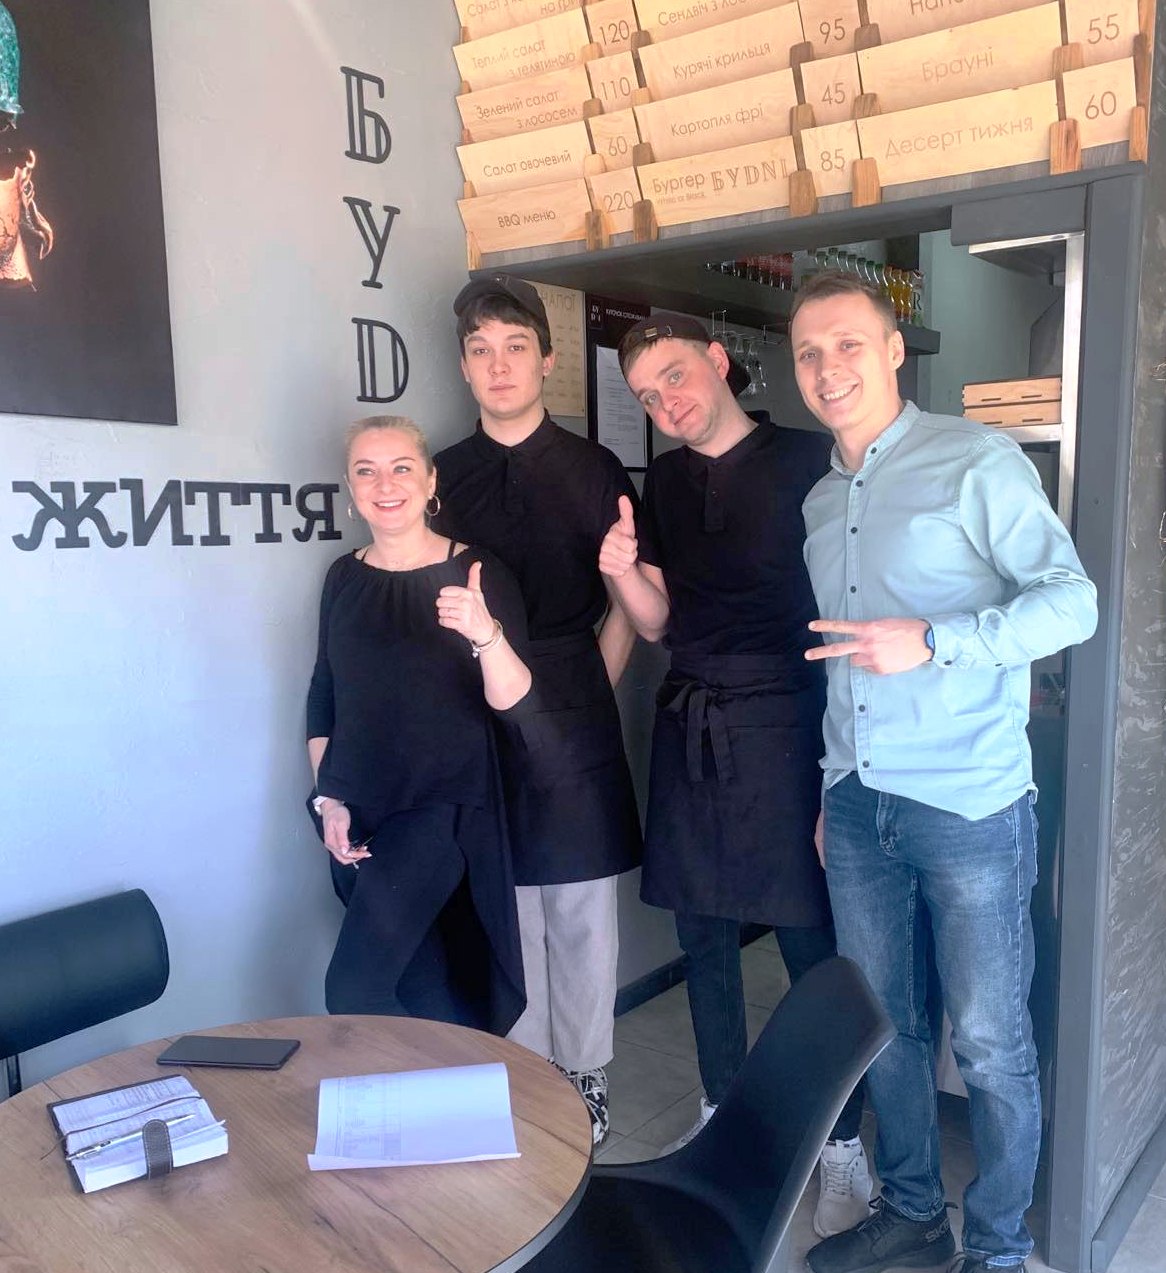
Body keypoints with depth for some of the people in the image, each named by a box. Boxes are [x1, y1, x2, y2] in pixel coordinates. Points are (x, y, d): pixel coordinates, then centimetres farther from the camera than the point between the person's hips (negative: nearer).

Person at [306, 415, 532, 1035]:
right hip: (357, 821, 5)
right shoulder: (345, 576, 6)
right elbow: (323, 698, 13)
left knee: (353, 992, -11)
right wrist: (329, 801, 5)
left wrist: (485, 633, -33)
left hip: (442, 810, -5)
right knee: (420, 992, 9)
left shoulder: (475, 572, -9)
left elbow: (515, 706, -15)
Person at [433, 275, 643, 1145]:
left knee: (582, 909, 7)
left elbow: (626, 607, 4)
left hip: (575, 722, -1)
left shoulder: (595, 471, 2)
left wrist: (583, 694, 0)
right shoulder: (442, 477, 7)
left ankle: (583, 1080, 24)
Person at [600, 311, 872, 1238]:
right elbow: (657, 622, 11)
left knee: (811, 941, -1)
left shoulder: (804, 460, -5)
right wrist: (624, 572, -11)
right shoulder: (664, 483, 11)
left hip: (781, 725, -5)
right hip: (689, 729, 5)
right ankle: (722, 1115, 32)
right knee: (704, 937, 14)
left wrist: (840, 753, -11)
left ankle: (845, 1147, 18)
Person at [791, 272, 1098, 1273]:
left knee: (990, 1042, 6)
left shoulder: (978, 462, -5)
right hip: (858, 805, 6)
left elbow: (1072, 600, -12)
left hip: (970, 804, -6)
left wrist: (931, 642, -24)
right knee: (883, 1022, 16)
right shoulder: (819, 502, 14)